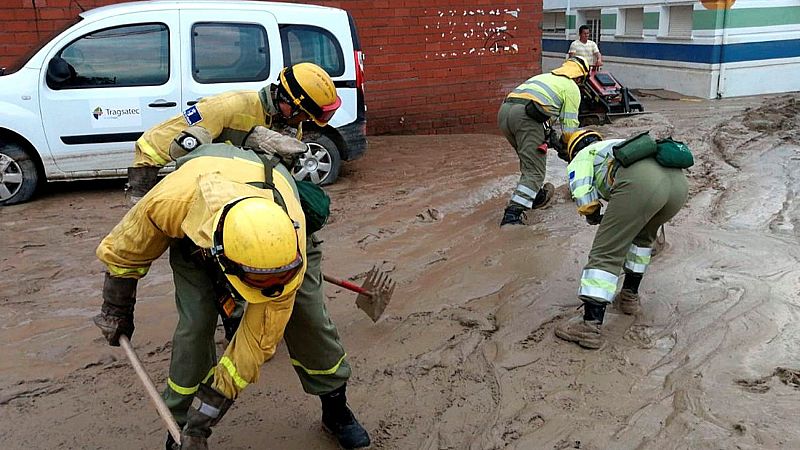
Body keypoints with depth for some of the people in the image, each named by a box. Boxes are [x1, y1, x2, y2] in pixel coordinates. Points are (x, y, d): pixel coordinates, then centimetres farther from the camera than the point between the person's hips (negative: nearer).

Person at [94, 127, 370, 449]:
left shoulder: (289, 246, -43)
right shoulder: (171, 201, -43)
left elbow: (260, 338, -32)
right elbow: (121, 252, -17)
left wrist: (210, 407, -27)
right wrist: (116, 311, -1)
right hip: (193, 230, 1)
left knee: (305, 312, -11)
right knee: (196, 321, -18)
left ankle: (335, 407, 14)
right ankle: (179, 422, 5)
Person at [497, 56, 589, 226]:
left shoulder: (546, 76, 35)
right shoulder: (572, 88, 15)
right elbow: (569, 126, 9)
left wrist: (549, 135, 31)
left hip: (504, 110, 8)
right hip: (525, 114, -7)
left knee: (529, 160, 26)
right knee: (535, 170, -6)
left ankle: (535, 196, 35)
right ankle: (512, 214, -18)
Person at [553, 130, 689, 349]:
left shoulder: (582, 157, 27)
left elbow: (585, 200, 9)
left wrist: (595, 217, 30)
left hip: (640, 183, -7)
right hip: (679, 180, 7)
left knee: (606, 254, -1)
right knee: (642, 236, 33)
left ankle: (590, 326, -5)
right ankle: (630, 296, 38)